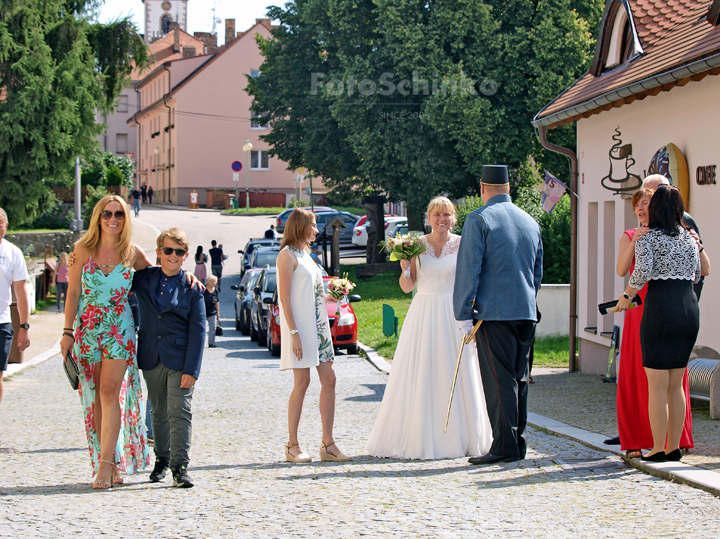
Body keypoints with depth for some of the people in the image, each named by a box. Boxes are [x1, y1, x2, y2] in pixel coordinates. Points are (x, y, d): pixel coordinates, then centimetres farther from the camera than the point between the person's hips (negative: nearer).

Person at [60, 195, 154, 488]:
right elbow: (73, 292, 4)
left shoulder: (132, 253, 3)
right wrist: (68, 331, -1)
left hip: (120, 329, -1)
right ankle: (113, 463, 9)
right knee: (95, 396, 1)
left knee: (110, 391, -14)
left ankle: (106, 463, -15)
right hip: (87, 329, 1)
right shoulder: (83, 249, 3)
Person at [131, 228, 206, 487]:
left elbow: (198, 331, -5)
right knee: (158, 412, 13)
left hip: (180, 359, -3)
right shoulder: (143, 279, 6)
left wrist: (191, 369, -12)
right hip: (151, 359, 4)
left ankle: (180, 467, -7)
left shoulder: (192, 288, -3)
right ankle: (162, 459, 28)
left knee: (180, 412, -8)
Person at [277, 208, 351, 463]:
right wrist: (294, 332, -20)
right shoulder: (288, 255, -7)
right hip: (301, 326, -9)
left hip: (318, 325, 9)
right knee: (302, 382, -7)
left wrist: (329, 297, 12)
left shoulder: (305, 254, 19)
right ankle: (293, 446, 1)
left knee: (329, 379, 3)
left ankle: (328, 444, 6)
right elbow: (286, 299, -14)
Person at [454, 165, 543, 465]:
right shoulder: (531, 222, 15)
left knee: (499, 381, -5)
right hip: (527, 312, 6)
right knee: (518, 378, 11)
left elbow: (468, 269, -9)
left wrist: (464, 314, -6)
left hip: (494, 311, -6)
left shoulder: (479, 219, -5)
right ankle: (518, 444, 15)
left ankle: (505, 446, -6)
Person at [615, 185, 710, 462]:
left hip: (660, 307, -5)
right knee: (676, 384, 12)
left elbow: (642, 272, -15)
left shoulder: (648, 237, -2)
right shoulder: (689, 237, 13)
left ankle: (658, 448, -1)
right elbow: (699, 273, 18)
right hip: (690, 307, 6)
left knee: (657, 384, -1)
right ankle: (674, 447, 14)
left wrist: (627, 296, 0)